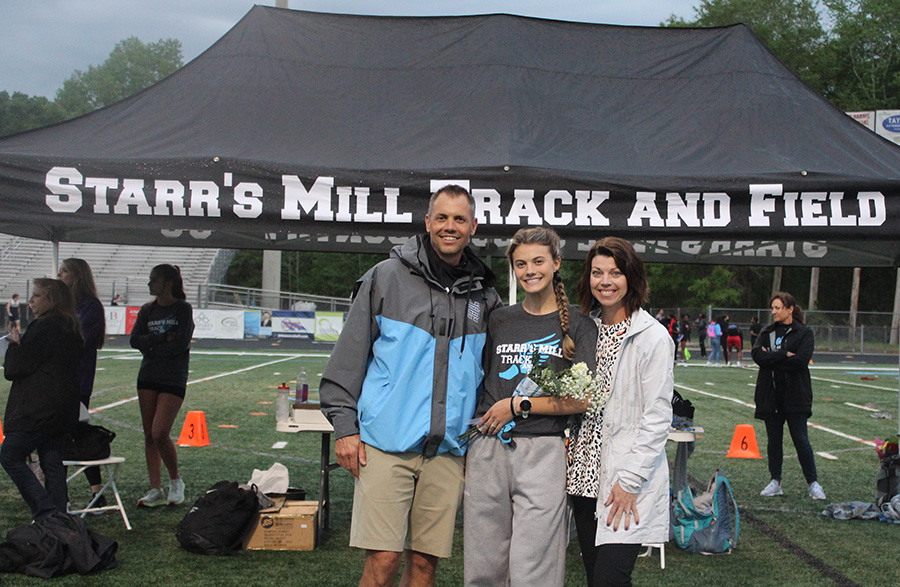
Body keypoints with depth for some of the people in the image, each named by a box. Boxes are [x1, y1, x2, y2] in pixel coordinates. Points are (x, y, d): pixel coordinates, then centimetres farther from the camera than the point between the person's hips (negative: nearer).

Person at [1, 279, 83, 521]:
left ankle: (45, 511, -7)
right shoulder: (71, 329, 13)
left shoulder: (43, 327, -15)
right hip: (64, 410, 9)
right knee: (53, 463, 11)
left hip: (37, 410, -9)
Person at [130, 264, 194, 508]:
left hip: (174, 379, -5)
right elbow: (135, 340, -1)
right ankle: (156, 490, 10)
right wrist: (163, 338, -11)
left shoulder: (183, 309, -4)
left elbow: (180, 344, -14)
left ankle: (175, 481, 8)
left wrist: (152, 348, -5)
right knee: (149, 435, 4)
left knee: (159, 433, -14)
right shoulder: (147, 310, 11)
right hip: (148, 378, 6)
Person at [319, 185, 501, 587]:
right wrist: (344, 425, -3)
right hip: (387, 443, -3)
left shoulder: (484, 296, 12)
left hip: (447, 449, 4)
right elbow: (349, 355, 2)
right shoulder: (388, 277, 1)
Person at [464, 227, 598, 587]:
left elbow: (582, 399, -4)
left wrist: (517, 405, -6)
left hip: (542, 452, -3)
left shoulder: (578, 325, 4)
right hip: (487, 449, 4)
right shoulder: (499, 320, 14)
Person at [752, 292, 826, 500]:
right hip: (770, 395, 4)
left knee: (801, 440, -4)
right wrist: (785, 355, -15)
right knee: (773, 440, 8)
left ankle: (813, 483, 7)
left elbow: (801, 360, -16)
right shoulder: (767, 332, 11)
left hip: (795, 395, -4)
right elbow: (757, 354, -6)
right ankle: (775, 482, 16)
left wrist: (772, 359, -11)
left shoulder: (804, 333, -1)